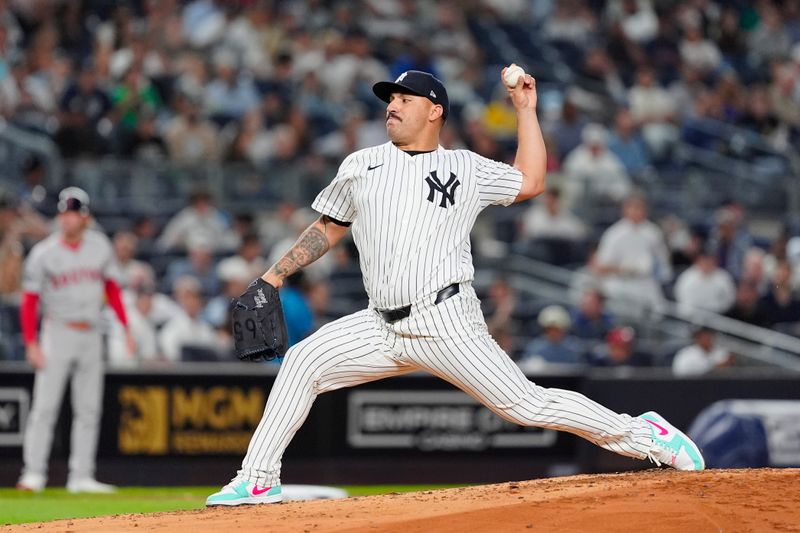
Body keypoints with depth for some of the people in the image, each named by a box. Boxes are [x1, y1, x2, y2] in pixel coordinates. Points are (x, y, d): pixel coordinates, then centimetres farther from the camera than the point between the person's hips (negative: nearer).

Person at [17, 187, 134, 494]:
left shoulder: (100, 246, 4)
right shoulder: (44, 254, -7)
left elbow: (112, 289, 12)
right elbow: (30, 301, -7)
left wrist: (126, 327, 4)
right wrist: (31, 344, -15)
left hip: (91, 335, 4)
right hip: (58, 331, -4)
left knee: (89, 408, 4)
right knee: (45, 405, -10)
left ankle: (81, 476, 9)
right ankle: (34, 473, -8)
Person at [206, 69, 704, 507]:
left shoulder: (466, 168, 6)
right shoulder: (360, 165, 15)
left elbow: (531, 182, 4)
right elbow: (328, 230, 23)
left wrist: (526, 110, 7)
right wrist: (275, 275, 15)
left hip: (447, 324, -4)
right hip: (383, 325, 4)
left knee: (526, 404, -11)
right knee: (303, 361, -10)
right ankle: (259, 480, -4)